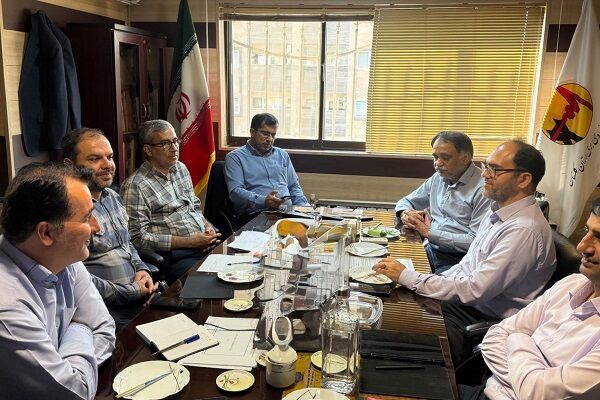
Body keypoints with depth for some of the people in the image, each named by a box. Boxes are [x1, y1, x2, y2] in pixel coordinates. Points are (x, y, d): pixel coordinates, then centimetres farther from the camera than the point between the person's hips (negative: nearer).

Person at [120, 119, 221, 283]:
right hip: (174, 256, -7)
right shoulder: (135, 186, -8)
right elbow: (138, 237, -12)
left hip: (205, 245, 8)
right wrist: (189, 241, -15)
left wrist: (208, 226, 4)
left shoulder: (181, 168, 16)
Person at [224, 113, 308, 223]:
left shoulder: (282, 155, 25)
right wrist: (263, 201, -22)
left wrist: (303, 206, 5)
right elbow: (235, 191, -7)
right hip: (256, 213, -5)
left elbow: (294, 186, 27)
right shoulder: (235, 157, 6)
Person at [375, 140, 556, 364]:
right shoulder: (497, 211, 8)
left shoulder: (524, 230, -23)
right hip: (465, 299, 9)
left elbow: (475, 290, -26)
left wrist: (407, 277, -22)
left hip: (489, 321, -9)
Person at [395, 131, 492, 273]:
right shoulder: (438, 178, 13)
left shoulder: (483, 189, -11)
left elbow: (476, 241, -19)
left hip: (456, 261, -7)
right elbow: (406, 201, 25)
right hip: (429, 251, 7)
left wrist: (429, 232, -13)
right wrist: (405, 213, -1)